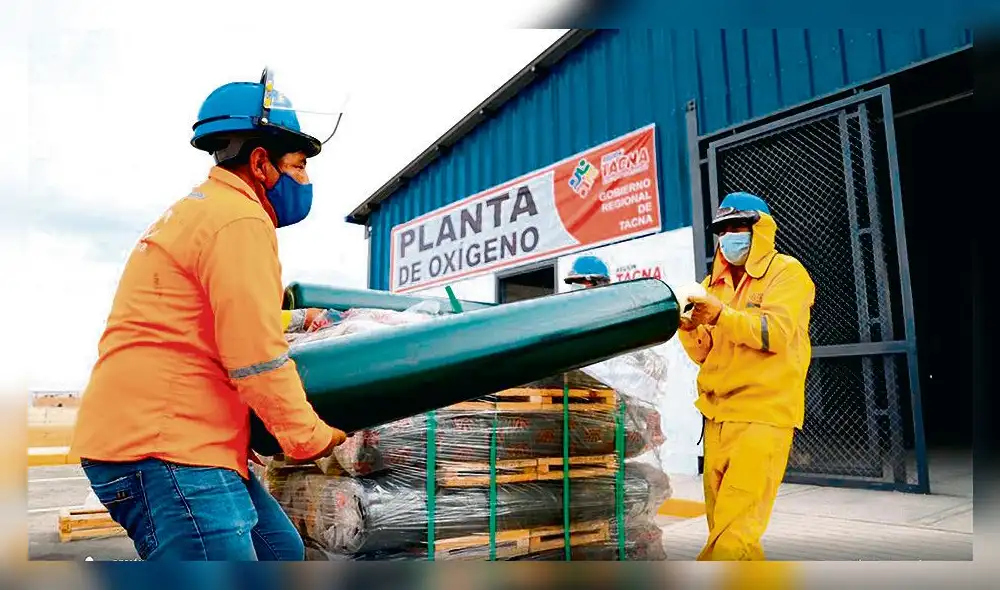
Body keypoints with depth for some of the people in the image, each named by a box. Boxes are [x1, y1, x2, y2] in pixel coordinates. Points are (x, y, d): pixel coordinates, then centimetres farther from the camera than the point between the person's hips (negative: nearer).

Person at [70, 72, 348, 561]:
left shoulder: (193, 212, 22)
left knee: (281, 550, 15)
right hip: (164, 450, -11)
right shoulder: (239, 219, -13)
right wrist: (311, 438, -6)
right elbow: (257, 360, -19)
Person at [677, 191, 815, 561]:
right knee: (720, 525, 10)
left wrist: (721, 315, -28)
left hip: (765, 414, -6)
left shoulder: (787, 273, 1)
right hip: (718, 415, 6)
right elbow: (703, 354, 10)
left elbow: (776, 333, -16)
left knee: (733, 533, -11)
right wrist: (689, 329, -10)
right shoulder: (714, 283, 16)